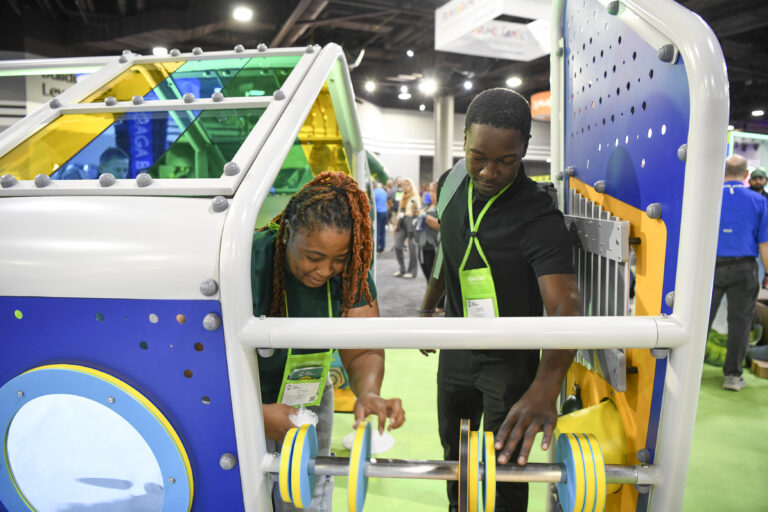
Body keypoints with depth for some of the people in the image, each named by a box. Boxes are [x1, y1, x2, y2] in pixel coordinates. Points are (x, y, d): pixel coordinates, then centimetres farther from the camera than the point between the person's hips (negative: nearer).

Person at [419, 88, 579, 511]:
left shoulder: (539, 219, -27)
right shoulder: (450, 185, -7)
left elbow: (564, 307, -38)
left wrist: (545, 387, -53)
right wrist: (428, 307, 17)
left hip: (510, 360, -5)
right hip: (455, 349, 6)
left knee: (504, 468, 8)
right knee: (454, 452, 25)